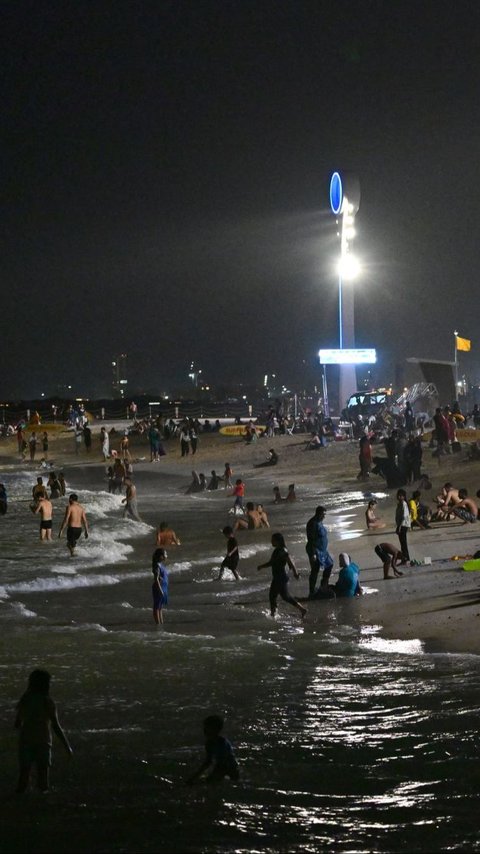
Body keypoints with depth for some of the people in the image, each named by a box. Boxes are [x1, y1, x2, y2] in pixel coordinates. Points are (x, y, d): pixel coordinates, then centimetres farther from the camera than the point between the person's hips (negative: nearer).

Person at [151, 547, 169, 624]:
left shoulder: (162, 565, 11)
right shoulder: (157, 566, -17)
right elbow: (156, 579, -21)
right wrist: (160, 590, -22)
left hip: (164, 588, 10)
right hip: (159, 588, -10)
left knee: (161, 607, 16)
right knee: (157, 607, -3)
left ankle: (161, 623, 23)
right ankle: (158, 624, 0)